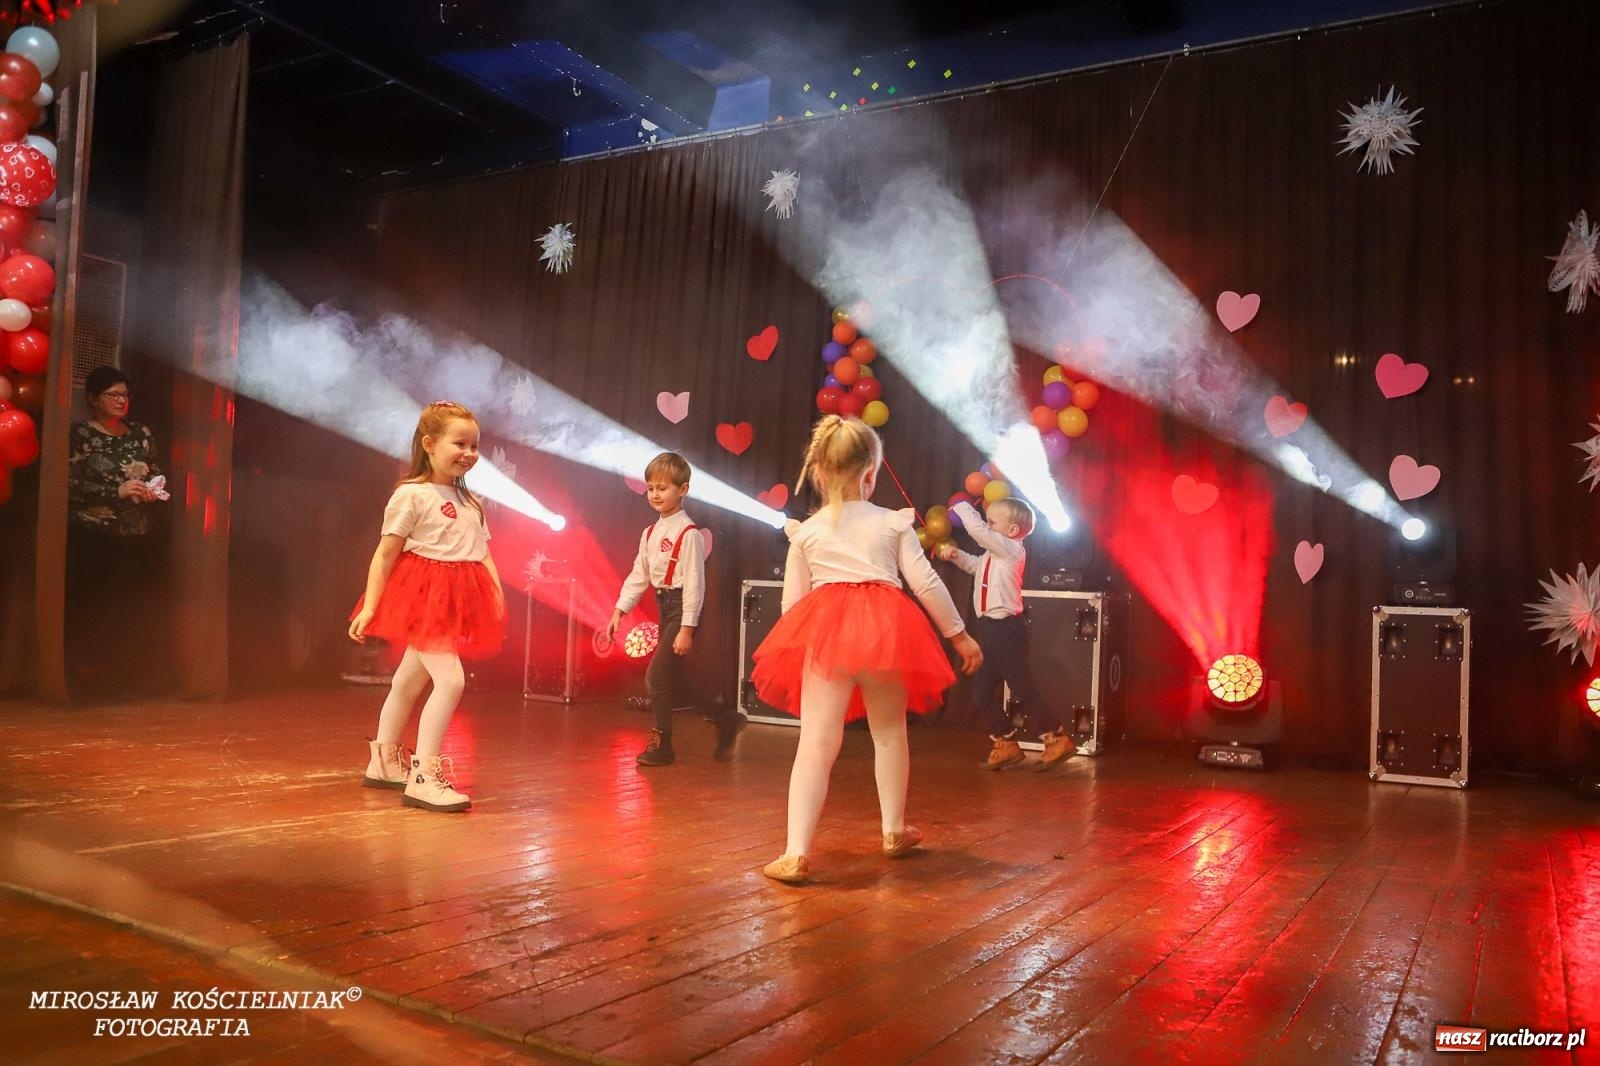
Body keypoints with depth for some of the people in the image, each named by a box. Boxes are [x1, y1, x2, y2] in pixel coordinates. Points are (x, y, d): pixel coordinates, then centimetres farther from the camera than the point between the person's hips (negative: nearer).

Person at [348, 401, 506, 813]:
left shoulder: (470, 502, 15)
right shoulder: (411, 495, -8)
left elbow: (482, 554, 13)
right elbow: (386, 553, -9)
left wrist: (497, 592, -3)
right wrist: (369, 606, -13)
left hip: (453, 601, 8)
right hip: (423, 597, -8)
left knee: (409, 681, 19)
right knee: (450, 679, -18)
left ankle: (384, 762, 33)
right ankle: (424, 777, -15)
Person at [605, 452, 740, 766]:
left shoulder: (688, 533, -15)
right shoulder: (650, 532, 10)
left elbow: (694, 583, -17)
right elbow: (638, 575, 13)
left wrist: (687, 629, -19)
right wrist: (619, 611, 6)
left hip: (683, 607, -9)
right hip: (664, 606, 9)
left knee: (656, 675, -10)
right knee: (675, 680, 13)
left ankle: (661, 744, 4)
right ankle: (725, 720, 30)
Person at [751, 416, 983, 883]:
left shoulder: (806, 532, 11)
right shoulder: (894, 523, 10)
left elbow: (792, 602, 9)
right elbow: (926, 583, 6)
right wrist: (960, 635, 14)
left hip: (824, 631, -1)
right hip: (887, 631, 1)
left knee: (816, 743, -4)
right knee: (889, 732, 20)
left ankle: (797, 852, -13)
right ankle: (894, 831, 35)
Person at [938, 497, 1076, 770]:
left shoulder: (1012, 549, -12)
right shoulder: (992, 555, 15)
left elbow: (977, 530, -23)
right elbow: (975, 565, 34)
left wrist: (962, 508, -8)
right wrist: (956, 554, 16)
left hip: (1006, 628, -10)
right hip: (988, 627, 10)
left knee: (1022, 688, -7)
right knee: (982, 692, 11)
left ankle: (1057, 738, 2)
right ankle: (1006, 743, 20)